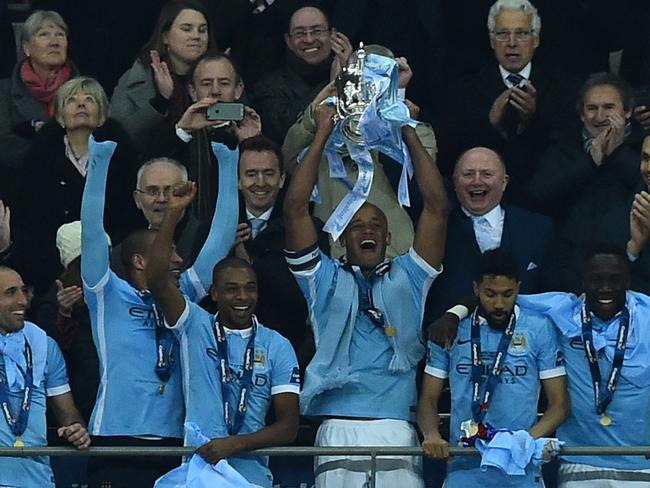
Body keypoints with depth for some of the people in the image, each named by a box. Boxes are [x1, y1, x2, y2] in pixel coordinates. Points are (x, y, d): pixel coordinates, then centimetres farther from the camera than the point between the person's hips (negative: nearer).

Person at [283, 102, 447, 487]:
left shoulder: (407, 278, 21)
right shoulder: (325, 279, 19)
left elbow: (437, 207, 13)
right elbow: (296, 209, 10)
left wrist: (409, 132, 13)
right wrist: (322, 135, 11)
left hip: (397, 430, 1)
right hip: (338, 430, 0)